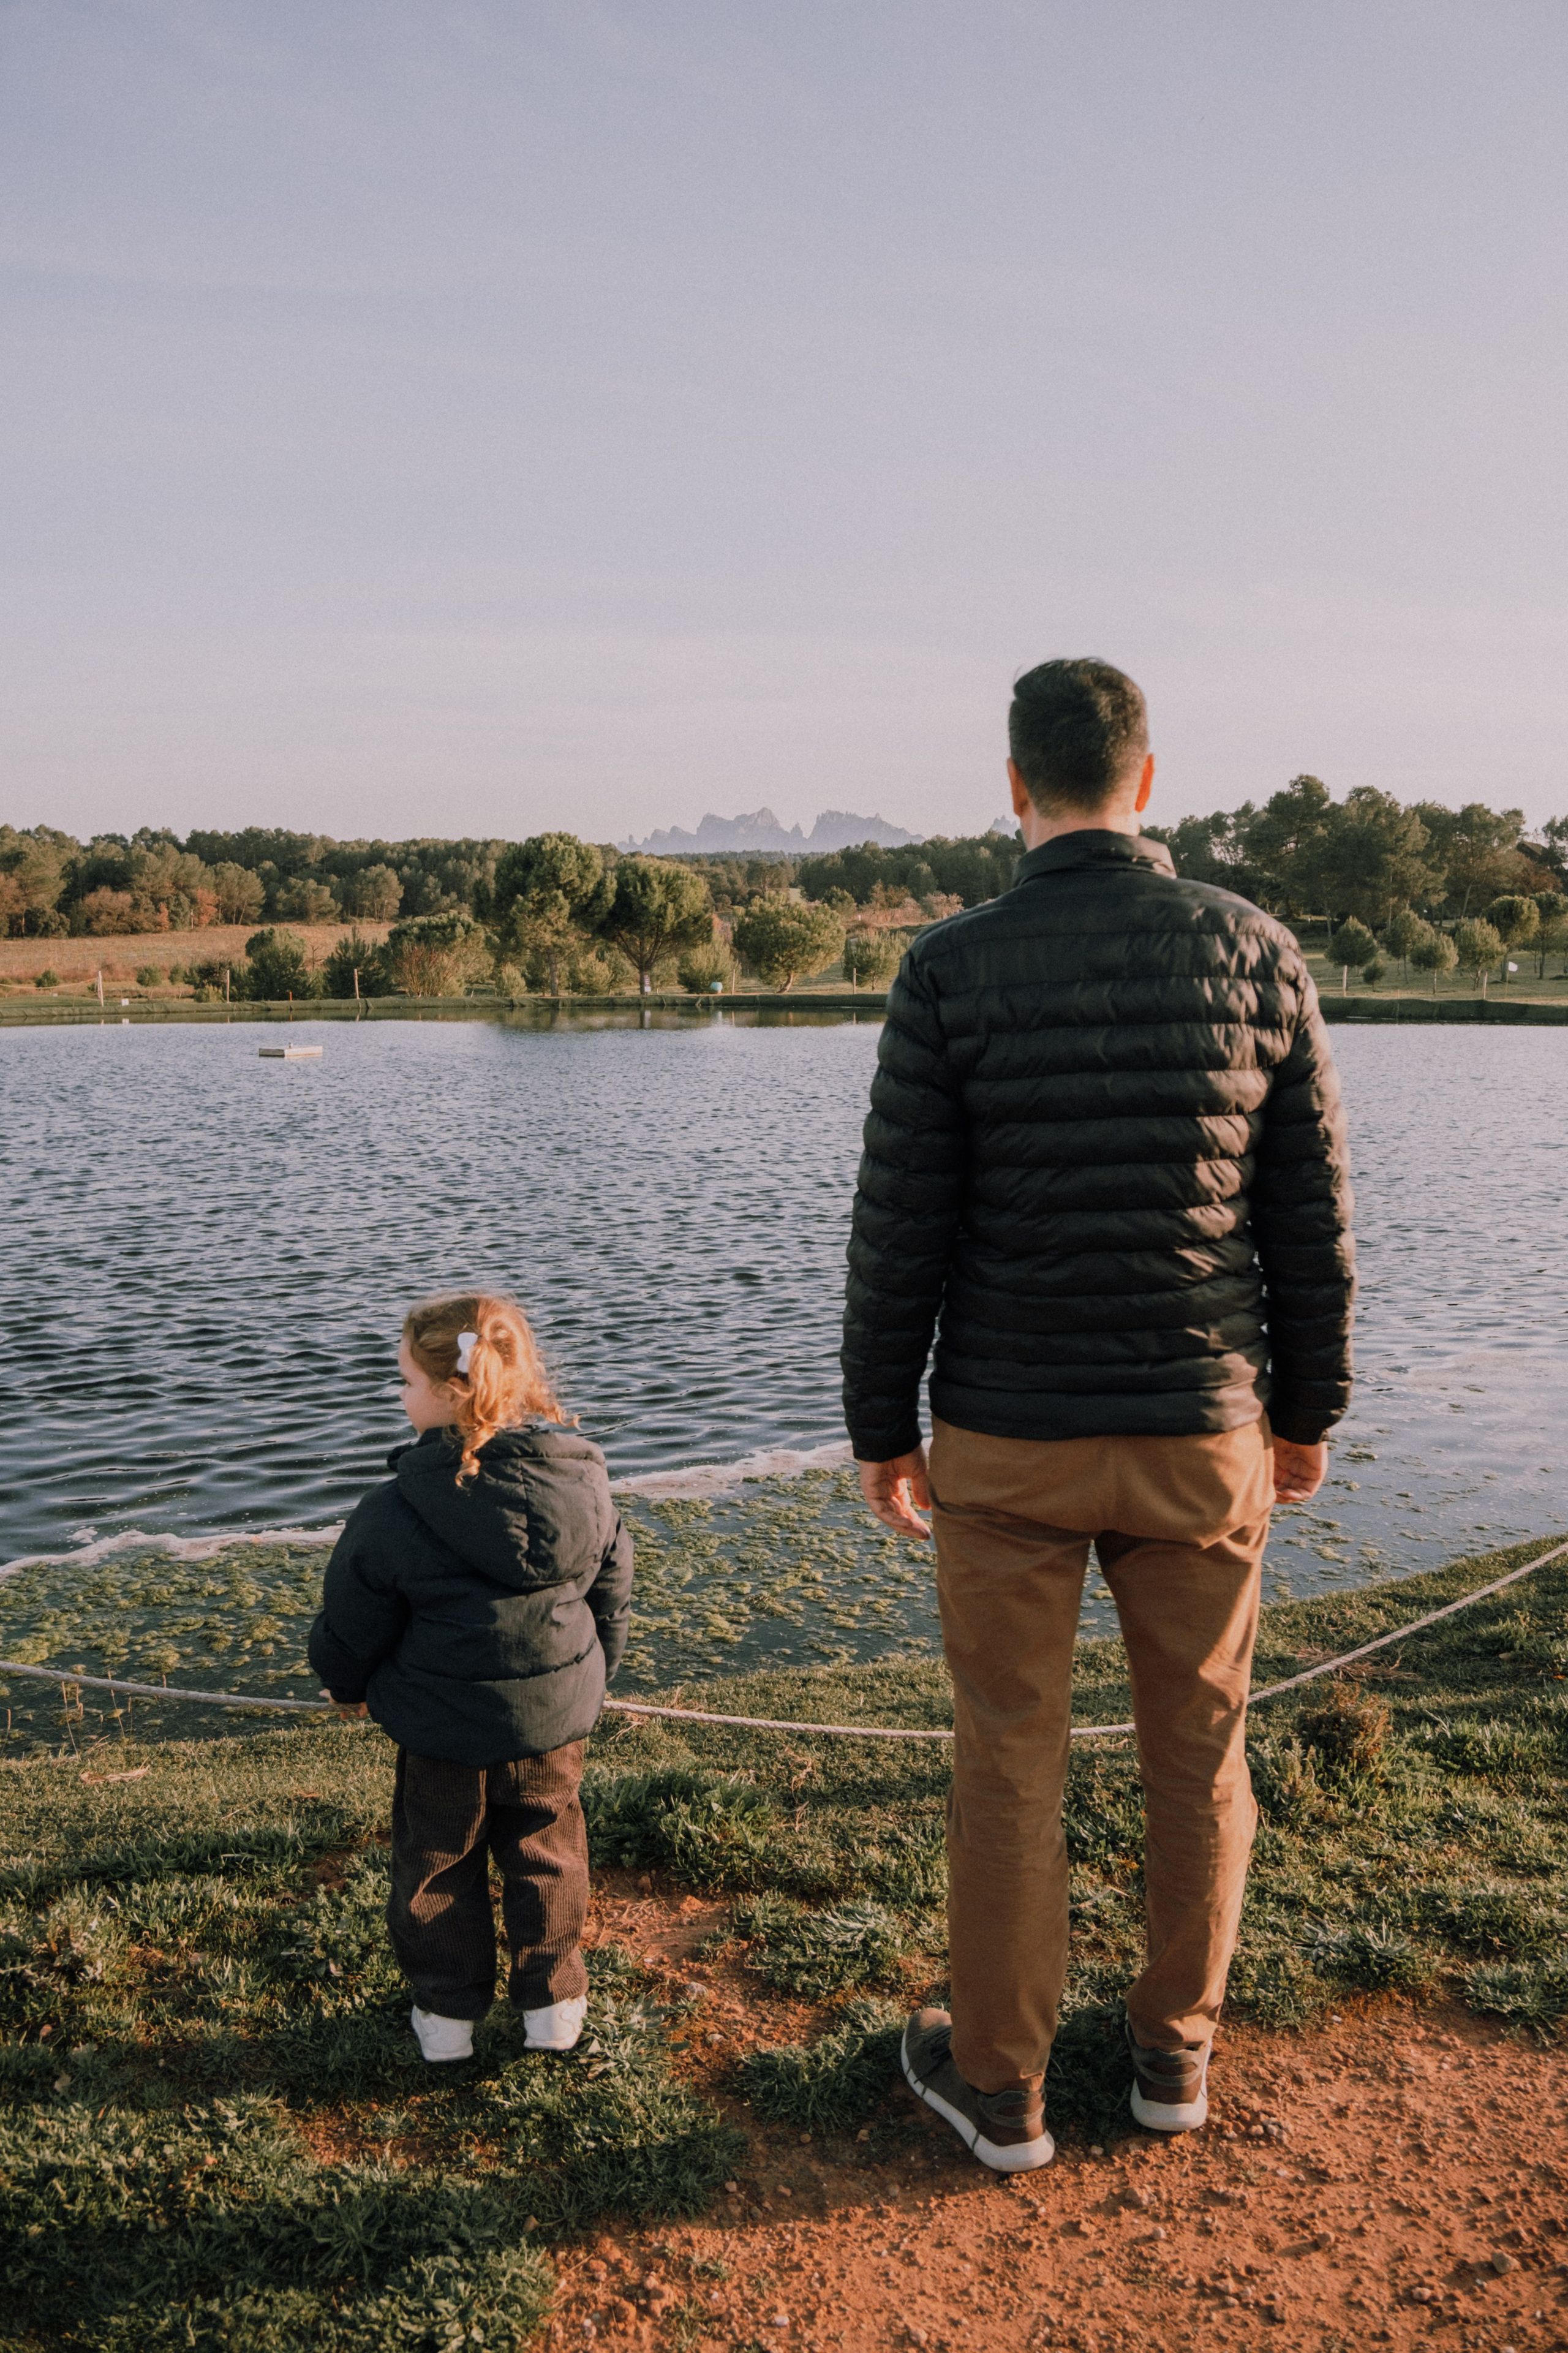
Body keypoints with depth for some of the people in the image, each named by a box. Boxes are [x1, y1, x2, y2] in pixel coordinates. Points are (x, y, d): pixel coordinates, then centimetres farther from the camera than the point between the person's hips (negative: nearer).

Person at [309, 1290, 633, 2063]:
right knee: (547, 1856, 20)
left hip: (443, 1730, -2)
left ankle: (447, 2011, 30)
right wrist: (588, 1679, 22)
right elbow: (612, 1597, 4)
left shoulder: (393, 1513, -20)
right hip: (555, 1720, 3)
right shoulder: (583, 1486, -10)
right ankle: (553, 2002, 31)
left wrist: (348, 1686, 15)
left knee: (437, 1863, 18)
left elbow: (353, 1620, -6)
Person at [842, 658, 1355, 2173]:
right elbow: (1310, 1214, 1)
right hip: (1201, 1432, 2)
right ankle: (1174, 2051, 35)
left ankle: (999, 2086, 26)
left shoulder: (949, 971, -10)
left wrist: (879, 1428, 3)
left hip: (1006, 1438, -2)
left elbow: (901, 1232, -8)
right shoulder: (1256, 952, -3)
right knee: (1199, 1750, 19)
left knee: (1009, 1762, 11)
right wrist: (1308, 1410, 12)